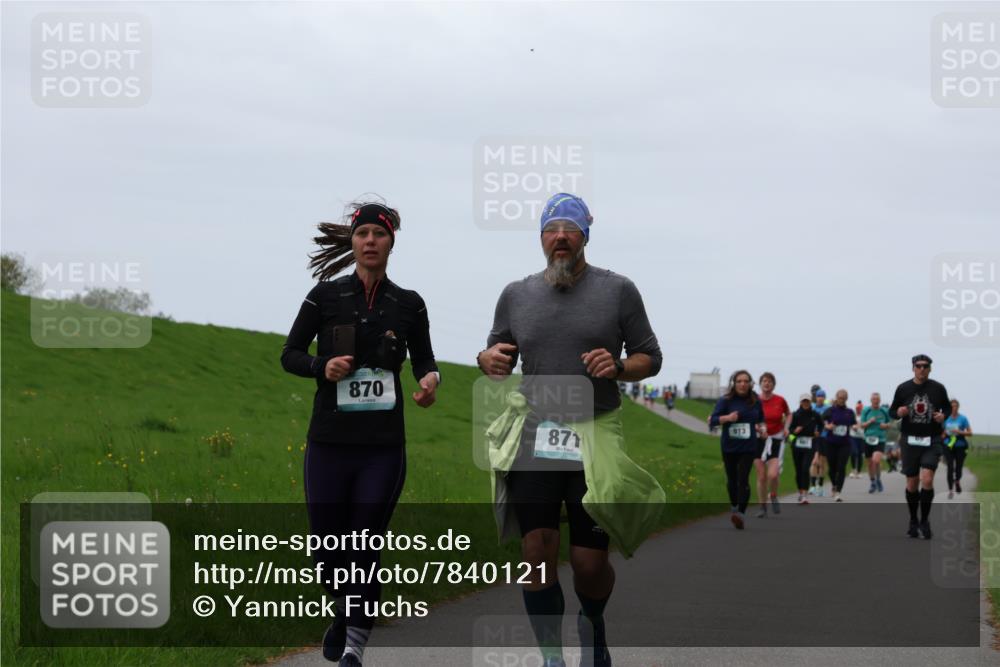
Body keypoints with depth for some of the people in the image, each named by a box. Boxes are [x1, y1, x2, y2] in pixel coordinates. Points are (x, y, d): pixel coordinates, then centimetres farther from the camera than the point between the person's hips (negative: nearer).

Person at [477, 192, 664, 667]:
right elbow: (498, 357, 21)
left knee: (589, 561, -1)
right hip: (534, 437, 2)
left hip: (596, 438, -1)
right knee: (537, 549, -12)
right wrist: (488, 359, -3)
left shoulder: (618, 291, 5)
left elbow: (651, 358, 9)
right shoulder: (516, 295, 11)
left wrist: (618, 367, -13)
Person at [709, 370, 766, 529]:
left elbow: (761, 419, 23)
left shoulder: (755, 402, 3)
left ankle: (742, 513, -22)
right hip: (729, 447, 1)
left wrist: (761, 428, 2)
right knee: (732, 479, 14)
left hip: (748, 447, -1)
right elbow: (713, 420, -10)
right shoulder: (725, 401, -5)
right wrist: (727, 418, -26)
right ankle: (734, 507, 38)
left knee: (743, 479, -15)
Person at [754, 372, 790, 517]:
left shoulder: (780, 401, -2)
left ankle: (773, 497, 15)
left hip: (776, 440, -1)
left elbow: (788, 414, 16)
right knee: (761, 476, 2)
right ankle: (763, 507, 14)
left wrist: (786, 427, 1)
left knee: (773, 474, -16)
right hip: (759, 440, 1)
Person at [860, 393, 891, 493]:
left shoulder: (884, 411, 3)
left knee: (876, 460, -21)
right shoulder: (866, 411, 3)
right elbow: (862, 425, 3)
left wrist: (885, 425, -8)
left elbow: (889, 425, 14)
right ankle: (872, 483, 27)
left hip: (880, 440, -2)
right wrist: (869, 422, -14)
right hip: (868, 439, 2)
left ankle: (878, 480, 1)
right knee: (870, 463, 8)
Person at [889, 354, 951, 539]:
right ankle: (913, 521, 23)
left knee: (927, 480, -16)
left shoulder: (938, 388, 0)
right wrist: (898, 413, -14)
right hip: (910, 440, 1)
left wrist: (943, 416, -7)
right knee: (912, 484, 7)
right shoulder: (903, 388, 1)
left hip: (932, 440, -1)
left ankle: (925, 520, 0)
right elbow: (891, 411, 9)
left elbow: (948, 407, 15)